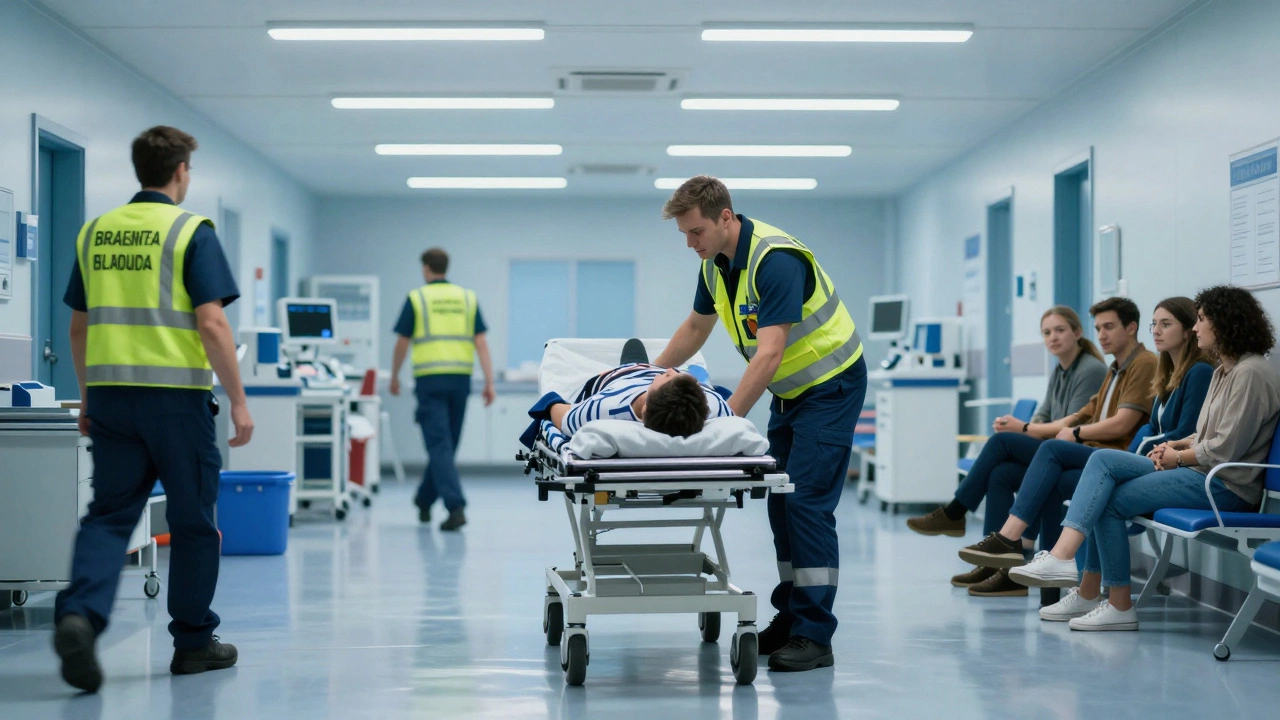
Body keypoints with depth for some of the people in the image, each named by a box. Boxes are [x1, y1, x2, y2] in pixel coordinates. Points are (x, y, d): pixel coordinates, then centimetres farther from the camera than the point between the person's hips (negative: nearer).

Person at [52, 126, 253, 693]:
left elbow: (78, 327, 15)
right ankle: (192, 642, 17)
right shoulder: (191, 231, -5)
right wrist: (238, 401, -8)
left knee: (109, 514, 4)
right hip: (176, 394, -4)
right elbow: (211, 323, -13)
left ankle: (79, 615, -20)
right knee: (192, 522, 8)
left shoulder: (95, 232, 11)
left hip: (109, 391, 4)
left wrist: (87, 398, 24)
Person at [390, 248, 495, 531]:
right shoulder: (468, 298, 9)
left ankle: (455, 507, -20)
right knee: (446, 445, 16)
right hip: (460, 379, 4)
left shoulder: (417, 298, 1)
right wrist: (489, 382, 2)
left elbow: (402, 342, 3)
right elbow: (481, 341, 2)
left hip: (430, 380, -4)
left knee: (440, 446, -7)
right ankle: (425, 500, 31)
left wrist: (394, 377, 17)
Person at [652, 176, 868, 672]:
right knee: (781, 501, 8)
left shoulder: (776, 259, -27)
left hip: (830, 385, -9)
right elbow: (696, 326, 18)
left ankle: (815, 636, -11)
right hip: (788, 390, 9)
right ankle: (790, 617, 15)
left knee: (807, 501, -13)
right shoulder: (716, 262, 1)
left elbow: (769, 353, -33)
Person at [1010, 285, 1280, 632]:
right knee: (1103, 459, -4)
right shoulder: (1223, 370, 18)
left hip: (1226, 485, -10)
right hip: (1198, 471, 10)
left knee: (1111, 501, -11)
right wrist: (1175, 446, 4)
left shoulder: (1251, 373, -14)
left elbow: (1225, 449, -19)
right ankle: (1062, 555, -14)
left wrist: (1178, 456, -6)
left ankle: (1120, 606, -3)